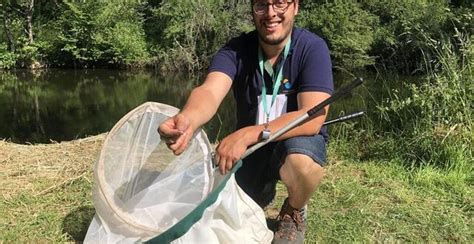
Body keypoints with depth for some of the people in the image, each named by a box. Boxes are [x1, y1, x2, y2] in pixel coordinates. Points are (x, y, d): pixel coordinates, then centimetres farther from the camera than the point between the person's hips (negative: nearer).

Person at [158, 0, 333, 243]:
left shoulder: (312, 48, -19)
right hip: (249, 146, 3)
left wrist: (246, 134, -43)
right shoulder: (236, 50, -14)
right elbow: (210, 91, -33)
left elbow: (313, 118, -30)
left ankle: (294, 212, -1)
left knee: (301, 161, -36)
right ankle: (264, 190, 27)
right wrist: (188, 119, -57)